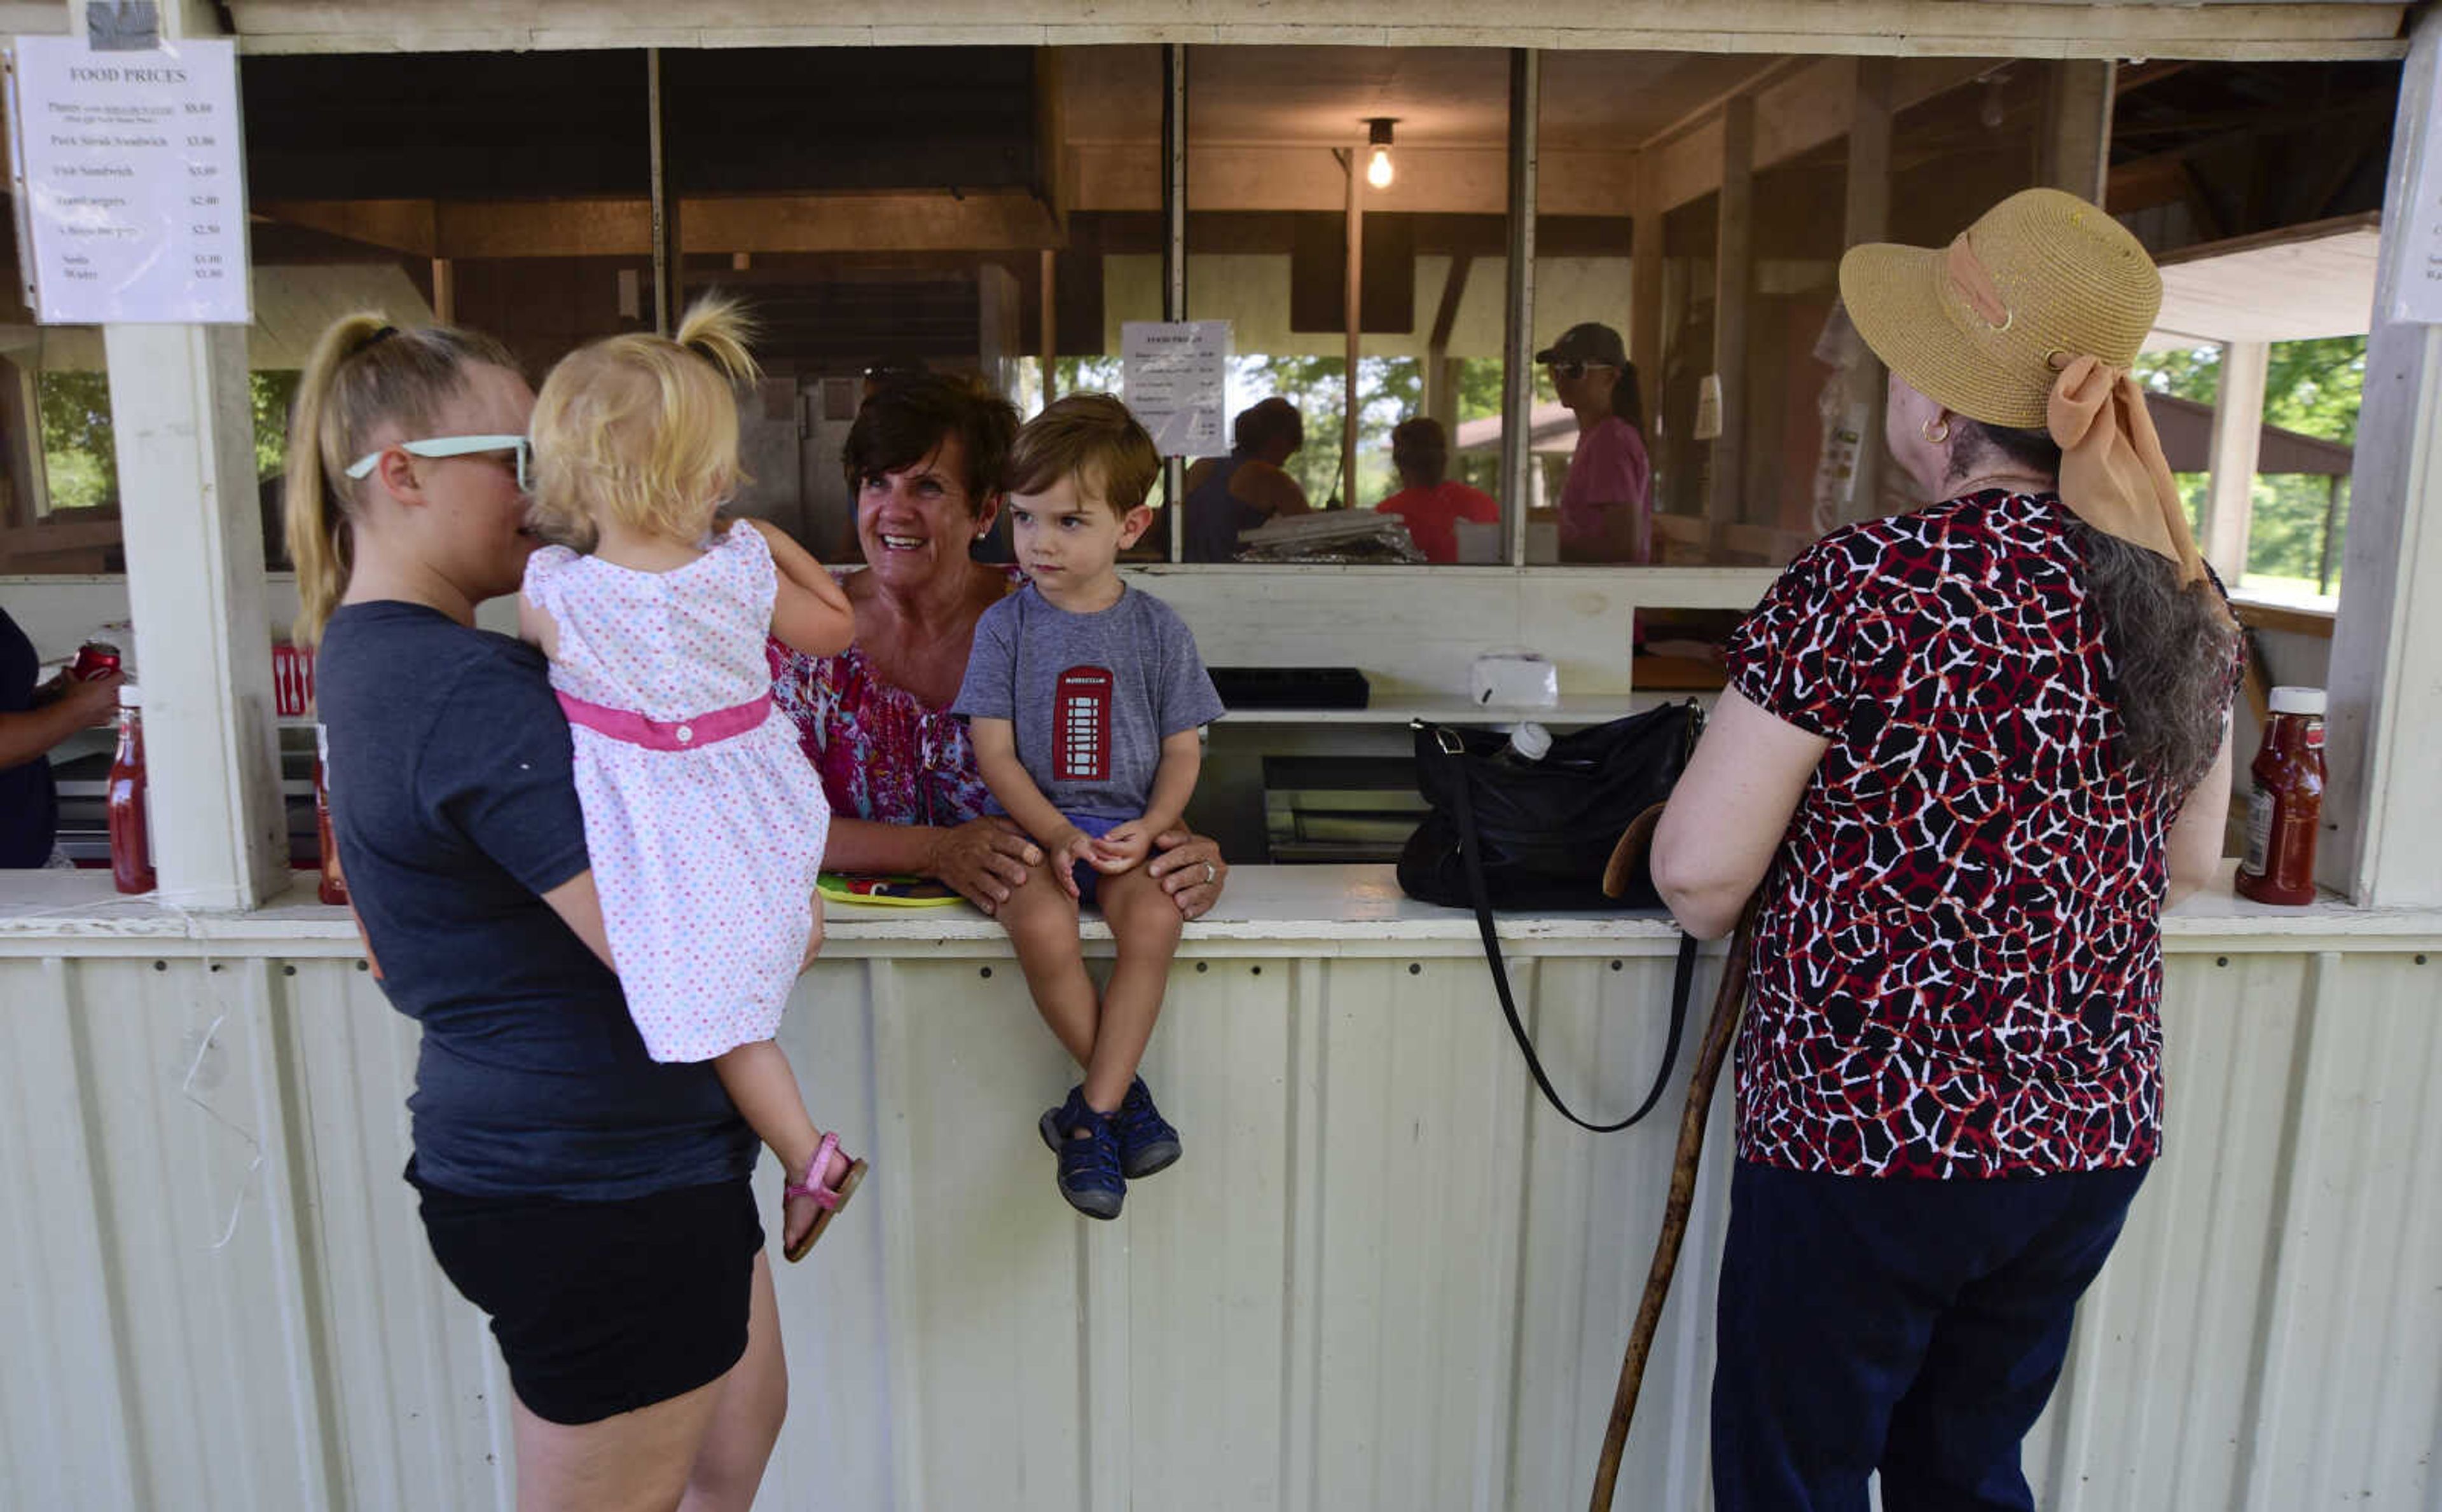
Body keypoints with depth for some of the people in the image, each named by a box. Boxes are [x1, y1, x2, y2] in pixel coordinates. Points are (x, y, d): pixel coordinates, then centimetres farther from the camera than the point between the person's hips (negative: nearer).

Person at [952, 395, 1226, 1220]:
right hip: (1035, 826, 0)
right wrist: (1057, 834, -15)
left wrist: (1149, 827, -13)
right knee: (1041, 928, -31)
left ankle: (1091, 1116, -16)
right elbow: (994, 752, -1)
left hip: (1129, 827, 1)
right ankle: (1125, 1094, -10)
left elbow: (1183, 751, 6)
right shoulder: (1005, 625, 2)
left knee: (1154, 920, -29)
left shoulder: (1157, 628, 5)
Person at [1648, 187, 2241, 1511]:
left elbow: (1698, 875, -17)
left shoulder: (1866, 586, -19)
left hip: (1867, 1133, -6)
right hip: (2095, 1136, 7)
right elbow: (2189, 859, 14)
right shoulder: (2182, 593, 2)